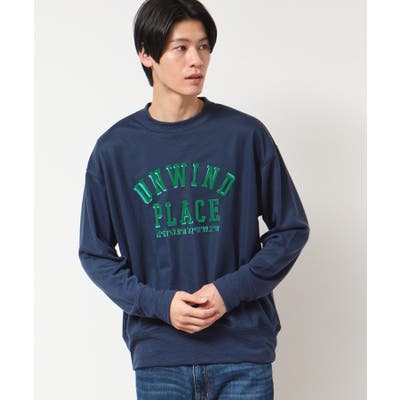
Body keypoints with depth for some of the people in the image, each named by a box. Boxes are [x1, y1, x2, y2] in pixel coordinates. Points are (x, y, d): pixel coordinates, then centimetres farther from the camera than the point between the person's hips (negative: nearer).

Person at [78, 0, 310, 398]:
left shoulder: (246, 134, -1)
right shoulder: (114, 148, 2)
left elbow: (292, 228, 4)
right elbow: (95, 252, 6)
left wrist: (232, 290, -9)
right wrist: (158, 303, -9)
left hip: (243, 352, 0)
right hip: (158, 355, 1)